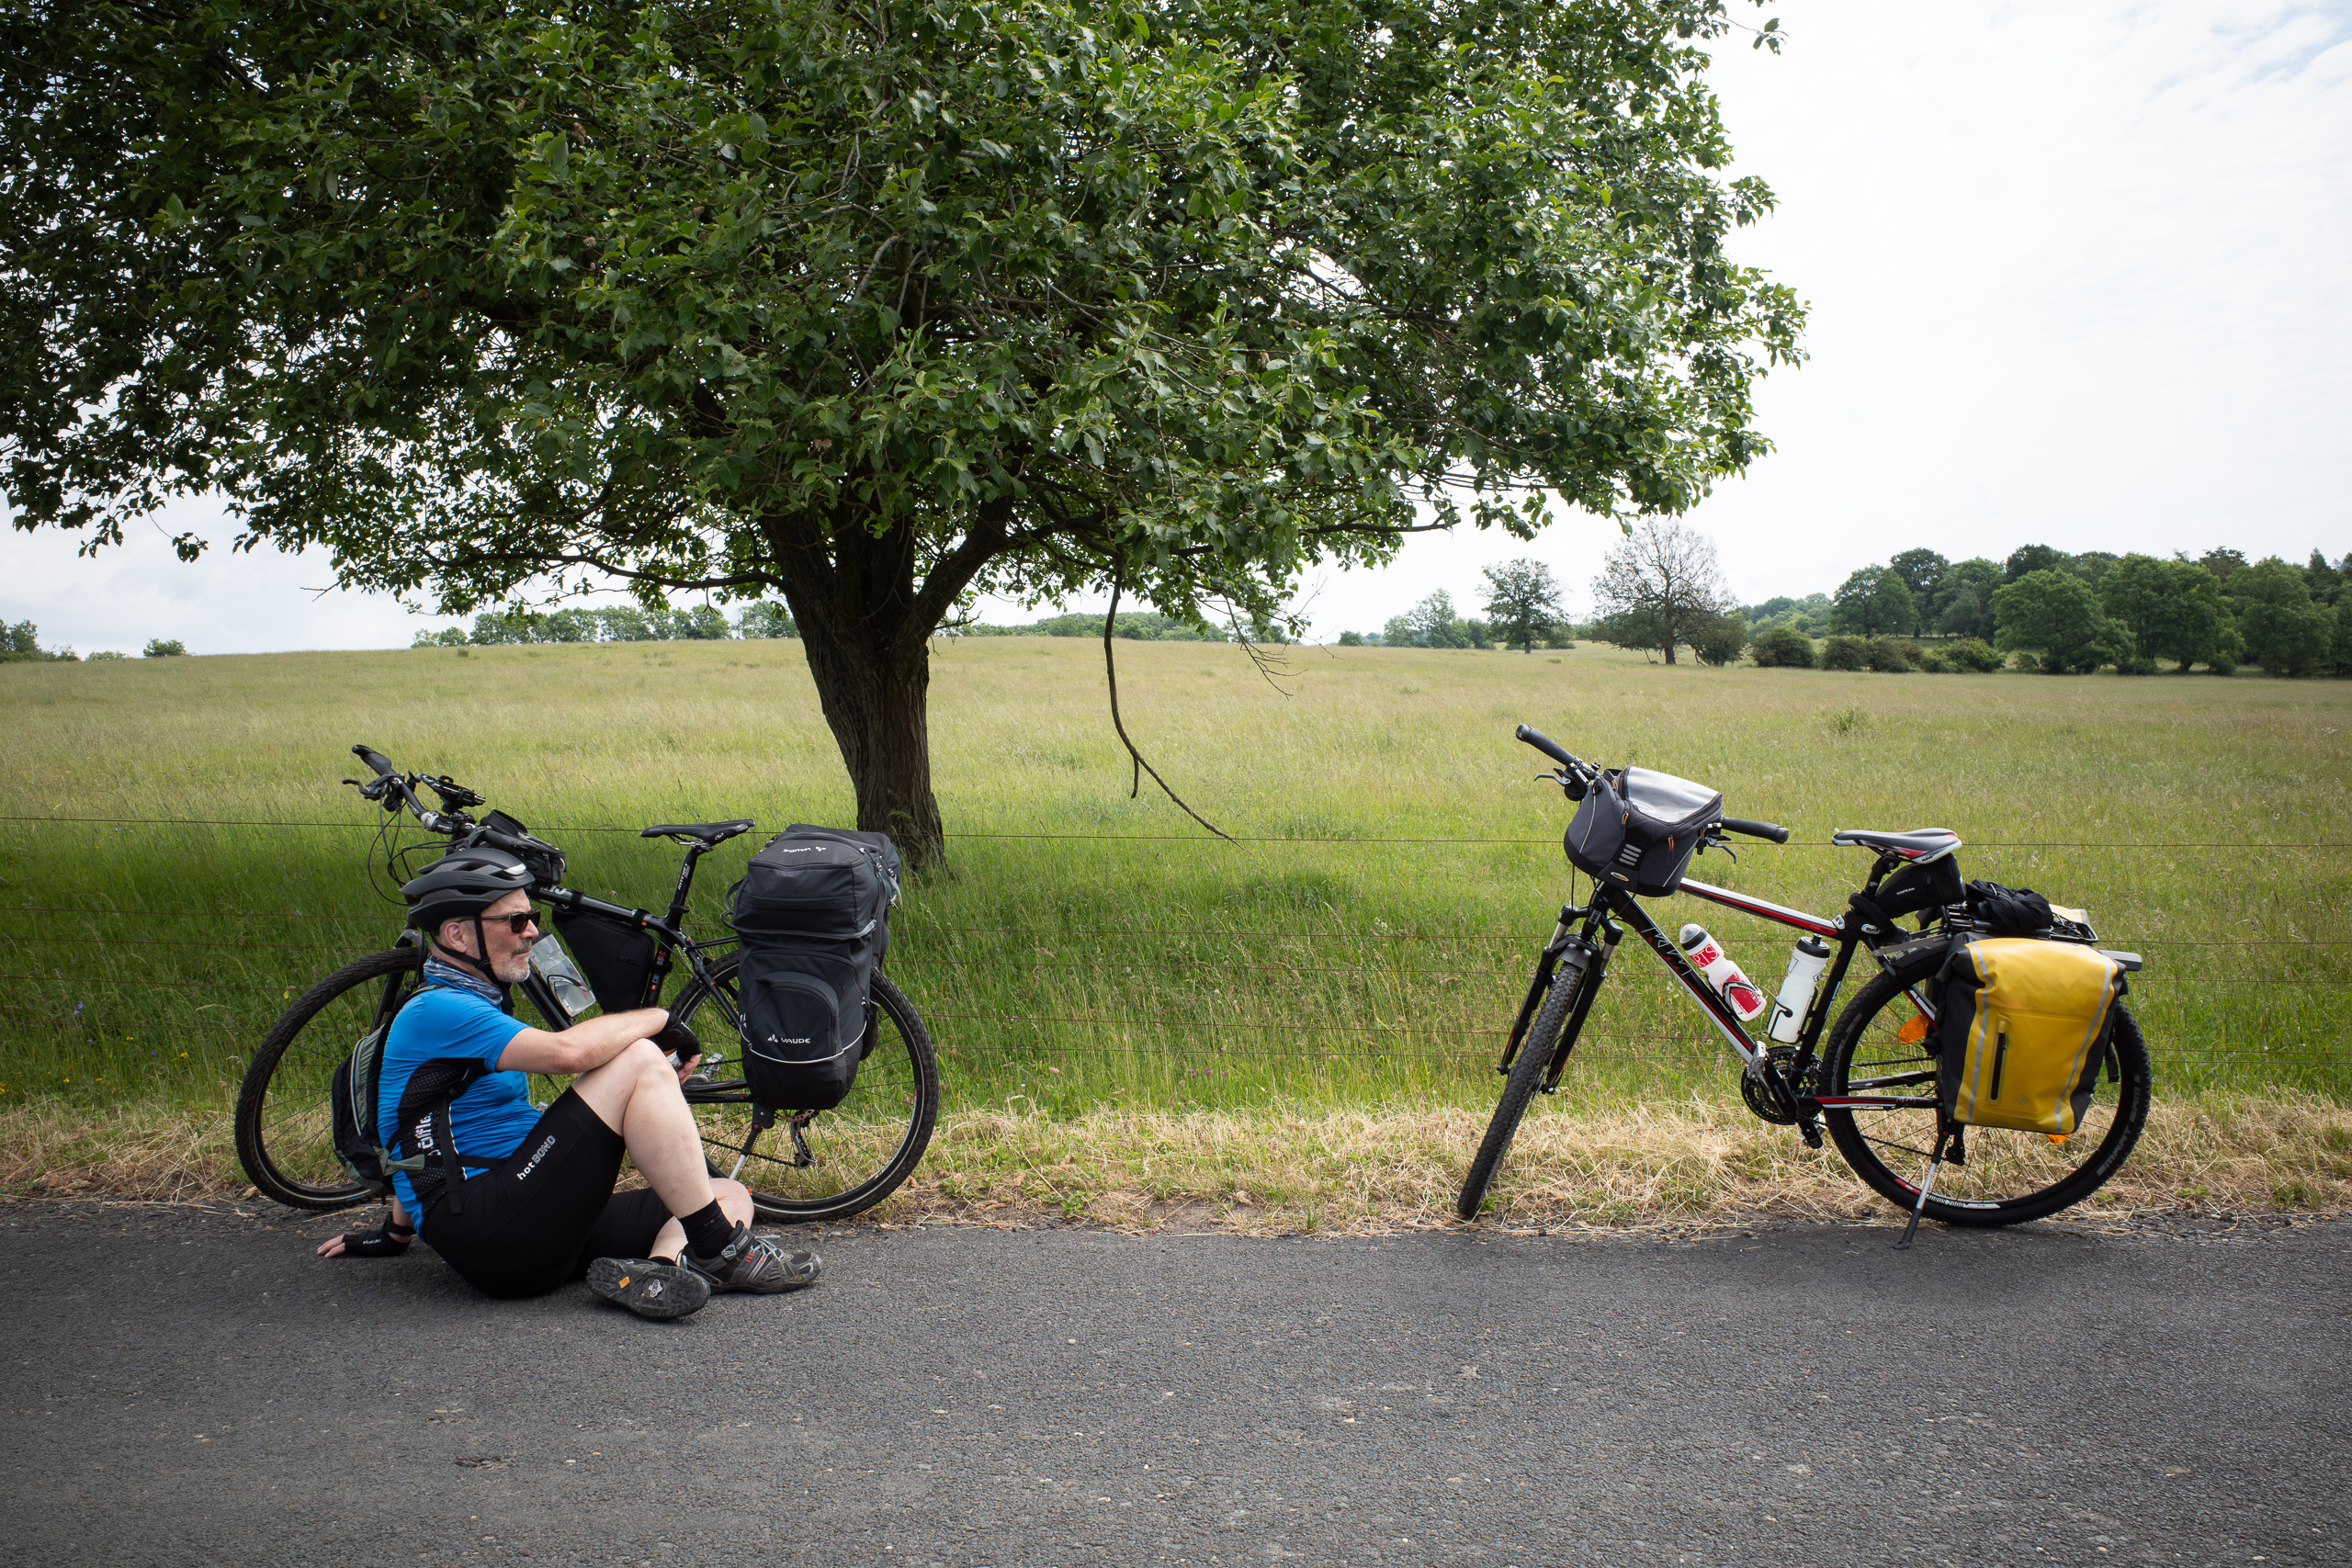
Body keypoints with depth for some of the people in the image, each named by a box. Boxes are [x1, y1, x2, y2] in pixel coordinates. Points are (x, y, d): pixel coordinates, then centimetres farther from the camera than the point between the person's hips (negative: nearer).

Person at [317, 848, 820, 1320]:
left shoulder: (476, 1010, 24)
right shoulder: (435, 1011, -10)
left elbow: (426, 1133, 33)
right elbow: (568, 1050, -26)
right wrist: (657, 1019, -9)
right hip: (493, 1234, -10)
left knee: (730, 1195, -1)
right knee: (641, 1060, -19)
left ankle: (659, 1269, -32)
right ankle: (718, 1251, -17)